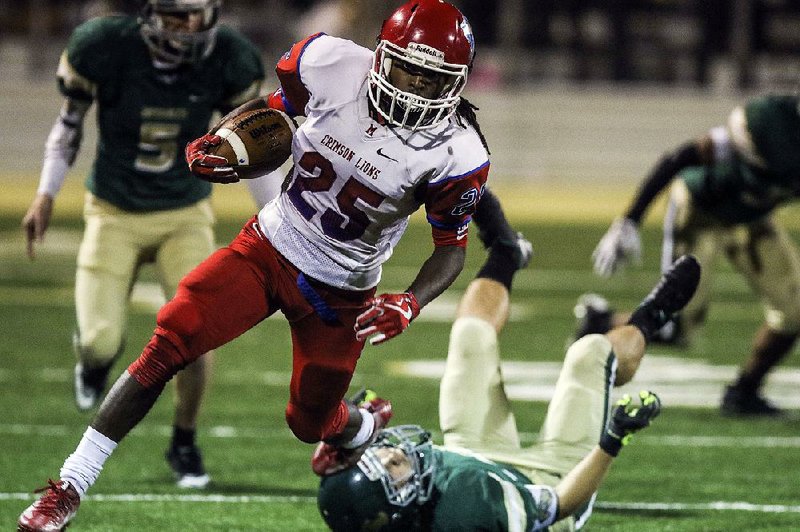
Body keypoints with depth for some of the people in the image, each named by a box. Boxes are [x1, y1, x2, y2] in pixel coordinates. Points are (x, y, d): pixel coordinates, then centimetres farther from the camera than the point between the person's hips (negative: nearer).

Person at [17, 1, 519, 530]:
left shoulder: (454, 154, -22)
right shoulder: (334, 65, -17)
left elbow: (452, 247, -9)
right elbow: (271, 108, 3)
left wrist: (410, 305, -27)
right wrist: (213, 143, -15)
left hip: (339, 291, -1)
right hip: (267, 246, 1)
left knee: (311, 422, 11)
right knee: (166, 348, -14)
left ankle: (365, 426, 52)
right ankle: (71, 486, -7)